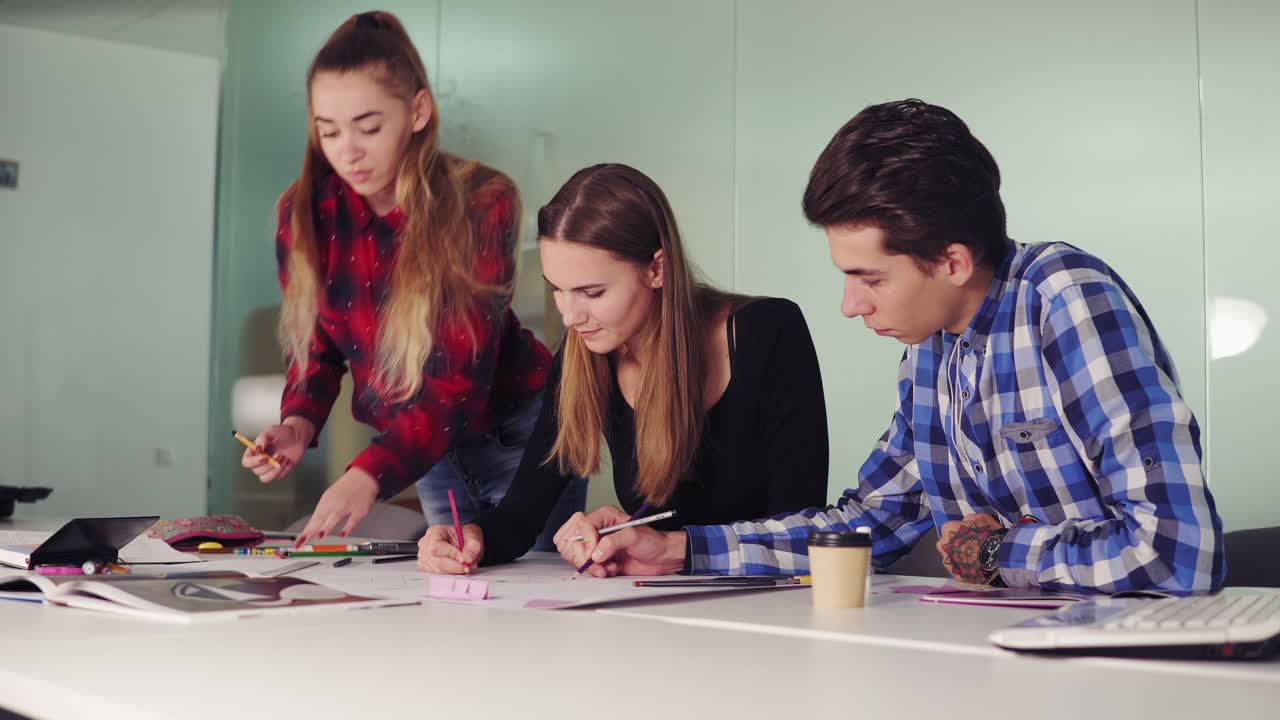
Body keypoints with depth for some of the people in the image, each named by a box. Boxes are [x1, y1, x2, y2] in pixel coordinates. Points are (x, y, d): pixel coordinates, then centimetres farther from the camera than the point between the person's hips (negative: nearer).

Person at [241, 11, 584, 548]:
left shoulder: (480, 205, -23)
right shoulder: (305, 213, -11)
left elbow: (461, 381, -29)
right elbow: (316, 346, 3)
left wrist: (370, 475, -42)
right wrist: (298, 425, -18)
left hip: (516, 437, -3)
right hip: (427, 446, 4)